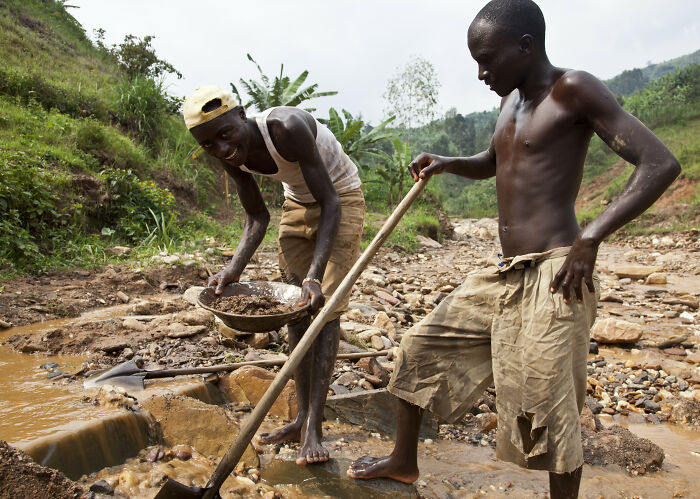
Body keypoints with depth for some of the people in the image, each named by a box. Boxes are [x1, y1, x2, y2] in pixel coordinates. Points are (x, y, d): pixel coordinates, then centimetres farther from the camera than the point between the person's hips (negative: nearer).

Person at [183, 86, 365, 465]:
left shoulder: (287, 128, -35)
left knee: (325, 304, -15)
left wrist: (315, 273, -42)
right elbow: (257, 217, -4)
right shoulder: (231, 157, -15)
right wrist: (234, 269, -20)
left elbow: (330, 203, -32)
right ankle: (302, 417, 12)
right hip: (297, 203, 7)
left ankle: (313, 428, -11)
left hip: (341, 198, -6)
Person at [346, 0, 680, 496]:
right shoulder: (511, 99, 14)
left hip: (553, 274, -8)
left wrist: (591, 237, -26)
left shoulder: (573, 91, -9)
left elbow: (661, 163, -17)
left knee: (546, 408, -5)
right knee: (421, 345, 12)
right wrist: (447, 163, 12)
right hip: (502, 274, 9)